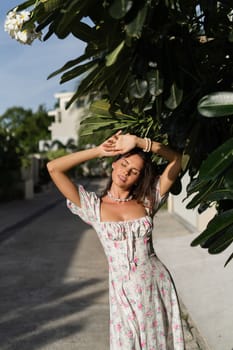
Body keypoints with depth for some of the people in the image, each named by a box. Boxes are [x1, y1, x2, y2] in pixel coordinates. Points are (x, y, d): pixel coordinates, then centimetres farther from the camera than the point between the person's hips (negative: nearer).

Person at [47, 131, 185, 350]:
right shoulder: (94, 207, -2)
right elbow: (53, 168, -9)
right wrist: (99, 151, -6)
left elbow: (176, 159, 0)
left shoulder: (147, 201, 3)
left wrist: (139, 142, -8)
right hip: (124, 292, -2)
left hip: (157, 286, 2)